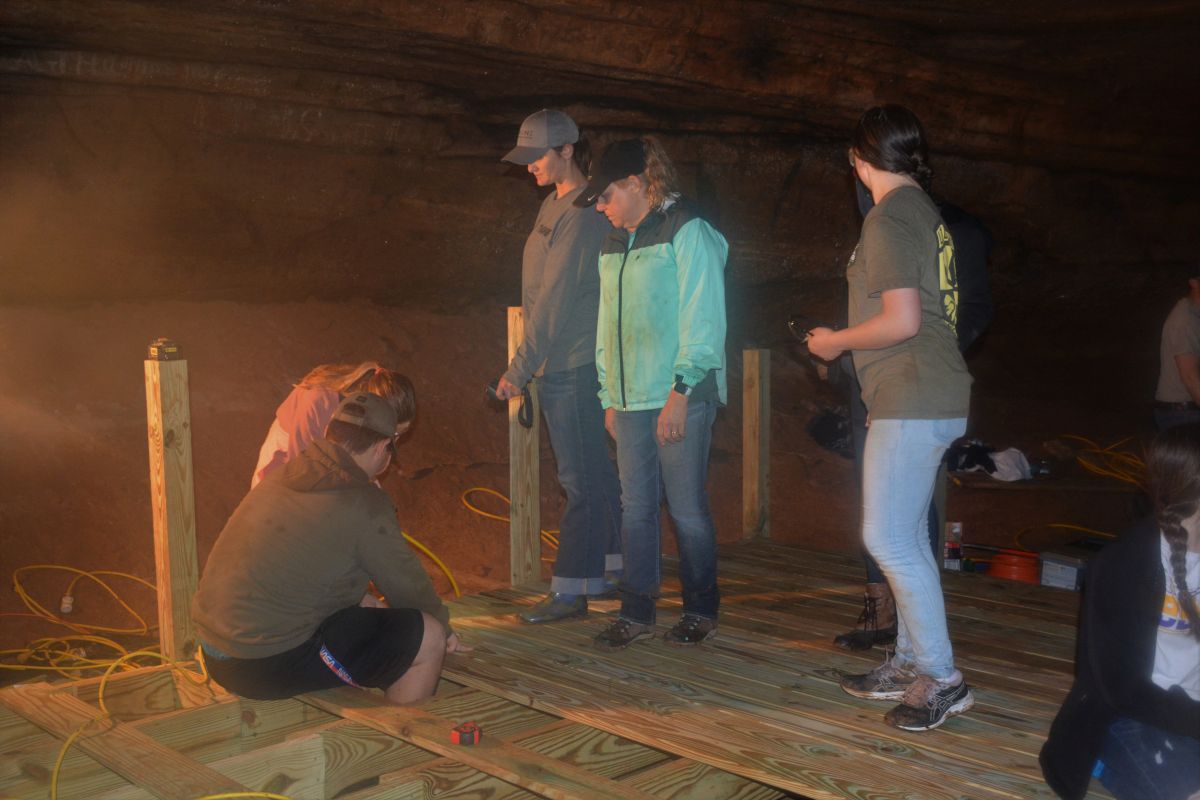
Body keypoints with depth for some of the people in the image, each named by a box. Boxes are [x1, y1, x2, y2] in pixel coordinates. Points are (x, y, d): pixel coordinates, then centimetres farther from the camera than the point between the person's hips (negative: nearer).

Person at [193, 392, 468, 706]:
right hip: (270, 666, -9)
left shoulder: (284, 475, 10)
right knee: (427, 638, -8)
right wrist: (442, 626, 16)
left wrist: (361, 604, 32)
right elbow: (408, 584, -3)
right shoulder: (364, 505, -15)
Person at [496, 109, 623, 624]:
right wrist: (528, 366, 15)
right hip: (561, 364, 10)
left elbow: (556, 298, -18)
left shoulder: (581, 215, -15)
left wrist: (519, 369, -16)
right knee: (595, 472, 16)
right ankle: (612, 568, 28)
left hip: (573, 364, -10)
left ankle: (570, 591, 3)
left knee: (580, 478, -3)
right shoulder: (553, 205, 15)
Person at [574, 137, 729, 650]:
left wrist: (681, 391, -17)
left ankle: (701, 611, 15)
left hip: (680, 398, -7)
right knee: (636, 507, 7)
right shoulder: (614, 246, 19)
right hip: (631, 398, 7)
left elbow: (702, 318, -11)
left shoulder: (687, 232, -4)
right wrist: (609, 396, 15)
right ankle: (636, 614, 14)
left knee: (687, 507, 0)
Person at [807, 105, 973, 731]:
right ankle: (910, 662, 24)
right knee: (906, 538, 15)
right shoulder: (924, 211, 16)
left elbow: (902, 321, -21)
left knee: (887, 538, -8)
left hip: (912, 402, -10)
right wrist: (846, 340, 26)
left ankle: (941, 677, -2)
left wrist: (835, 342, -6)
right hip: (929, 398, 10)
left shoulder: (889, 218, -13)